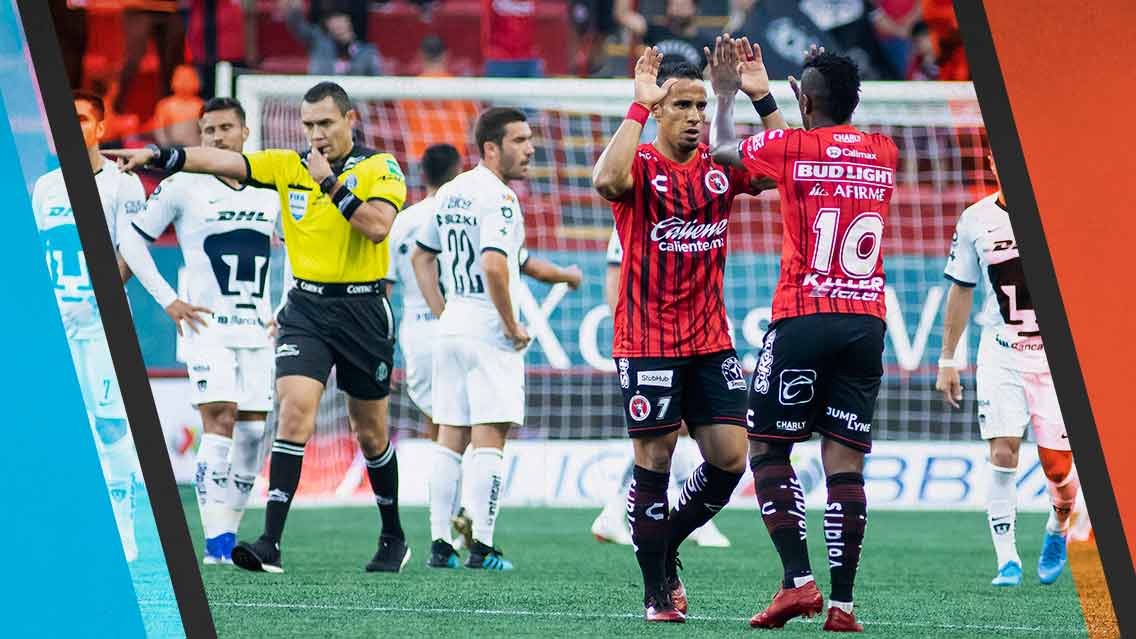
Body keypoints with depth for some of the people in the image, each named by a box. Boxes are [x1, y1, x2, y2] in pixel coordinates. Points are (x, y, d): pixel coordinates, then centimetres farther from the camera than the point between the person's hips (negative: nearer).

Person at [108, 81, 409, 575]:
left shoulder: (380, 169, -6)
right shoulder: (288, 166, 2)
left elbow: (378, 225, -24)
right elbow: (220, 161, -9)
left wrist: (331, 182, -22)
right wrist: (157, 156, -21)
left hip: (363, 311, -2)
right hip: (305, 308, 2)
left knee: (370, 433, 11)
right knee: (294, 410, -17)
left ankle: (394, 538, 31)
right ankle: (271, 543, -22)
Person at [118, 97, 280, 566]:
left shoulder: (271, 189, 10)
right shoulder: (183, 187, -4)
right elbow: (131, 241, 1)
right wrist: (168, 301, -5)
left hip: (257, 330, 5)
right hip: (208, 327, -5)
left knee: (252, 432, 2)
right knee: (220, 422, -17)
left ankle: (230, 534, 12)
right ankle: (215, 543, -18)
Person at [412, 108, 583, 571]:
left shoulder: (450, 193, 13)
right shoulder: (497, 197, -14)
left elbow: (422, 257, 21)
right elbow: (493, 265, -26)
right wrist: (512, 326, -16)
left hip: (450, 326, 8)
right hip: (488, 330, -8)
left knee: (450, 439, 9)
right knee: (489, 440, -5)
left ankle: (440, 544, 9)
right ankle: (482, 547, -7)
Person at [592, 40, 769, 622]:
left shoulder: (718, 168, 7)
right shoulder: (640, 166, -7)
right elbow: (607, 180, -30)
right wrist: (639, 105, -26)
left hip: (711, 340, 5)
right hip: (648, 343, -5)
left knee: (729, 458, -1)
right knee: (654, 463, -3)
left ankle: (666, 548, 23)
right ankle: (656, 592, 8)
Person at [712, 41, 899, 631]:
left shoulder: (788, 146, -4)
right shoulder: (884, 155, 10)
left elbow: (723, 151, 17)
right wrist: (763, 98, 33)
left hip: (803, 320, -4)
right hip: (867, 323, 4)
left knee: (767, 449, 7)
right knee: (845, 460, 2)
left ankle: (798, 580, -7)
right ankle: (842, 601, -5)